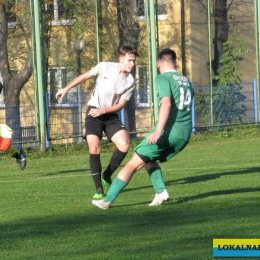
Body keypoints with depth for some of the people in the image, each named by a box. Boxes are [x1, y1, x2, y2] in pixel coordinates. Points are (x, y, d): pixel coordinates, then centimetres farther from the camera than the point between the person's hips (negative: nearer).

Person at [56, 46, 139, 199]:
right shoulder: (105, 67, -11)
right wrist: (66, 89, 8)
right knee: (94, 147, -19)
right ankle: (99, 189, -11)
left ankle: (107, 176, 5)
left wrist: (103, 111, -20)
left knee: (124, 145, -18)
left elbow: (121, 104, -7)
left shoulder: (130, 82, -8)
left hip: (111, 114, 2)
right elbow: (85, 76, 6)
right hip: (93, 113, -2)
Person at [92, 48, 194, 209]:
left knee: (133, 164, -1)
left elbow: (166, 104, -18)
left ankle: (108, 200, -2)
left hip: (168, 131, -7)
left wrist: (158, 131, -27)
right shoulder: (187, 81, 19)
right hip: (185, 135, 7)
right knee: (149, 160, 24)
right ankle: (161, 191, 3)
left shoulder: (162, 78, -3)